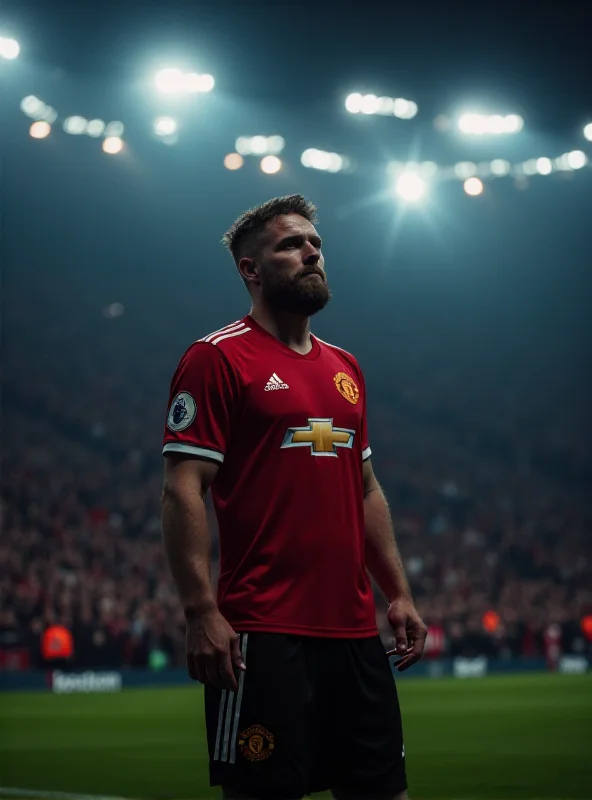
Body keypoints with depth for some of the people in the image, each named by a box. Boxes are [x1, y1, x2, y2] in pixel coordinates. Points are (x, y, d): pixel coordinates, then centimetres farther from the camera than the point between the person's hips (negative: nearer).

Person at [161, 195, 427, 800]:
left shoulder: (345, 368, 18)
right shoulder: (218, 358, -5)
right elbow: (183, 489, -11)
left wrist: (398, 592, 17)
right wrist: (201, 611, -19)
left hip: (355, 630, 7)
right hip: (263, 632, -7)